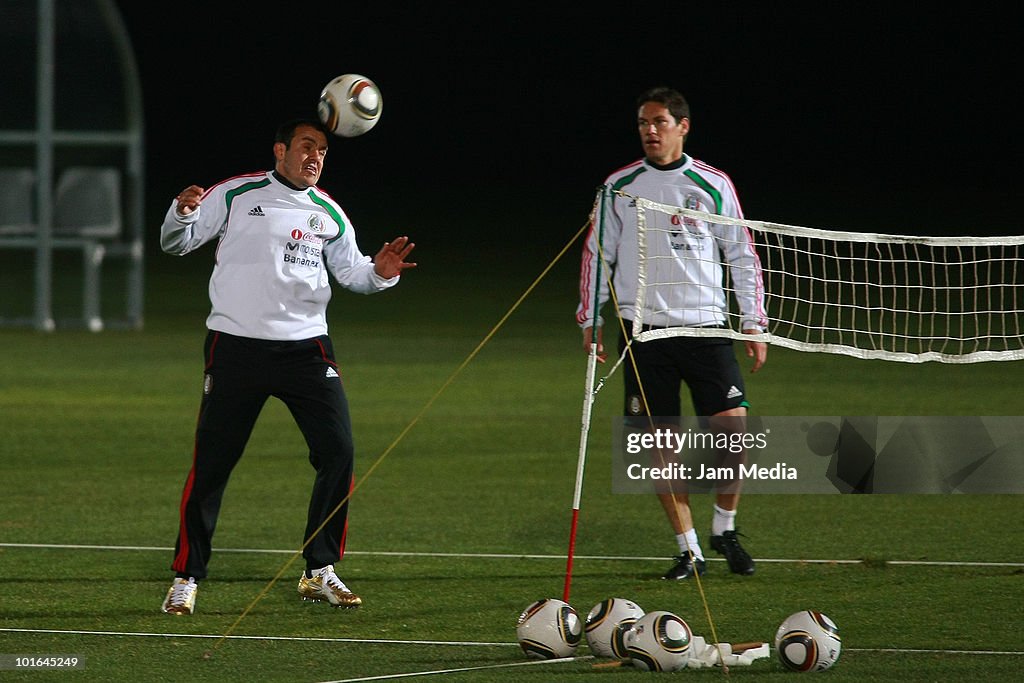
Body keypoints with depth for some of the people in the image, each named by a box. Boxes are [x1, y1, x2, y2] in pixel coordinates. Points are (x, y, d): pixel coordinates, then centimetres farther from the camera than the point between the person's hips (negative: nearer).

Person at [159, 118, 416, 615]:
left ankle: (320, 573, 8)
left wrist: (379, 273, -3)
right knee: (211, 462, -4)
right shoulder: (235, 195, 0)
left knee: (339, 452, -5)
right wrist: (181, 214, -21)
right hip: (236, 346, -4)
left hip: (306, 346, 4)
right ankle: (186, 578, 7)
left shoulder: (328, 213, 11)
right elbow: (176, 243, 1)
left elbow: (350, 272, 19)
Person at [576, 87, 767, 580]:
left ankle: (724, 529, 11)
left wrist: (754, 323, 5)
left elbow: (742, 256, 9)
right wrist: (590, 320, 7)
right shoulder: (619, 187, 6)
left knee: (733, 428, -11)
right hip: (643, 329, 1)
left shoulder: (712, 185, 4)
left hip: (706, 327, -1)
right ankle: (689, 550, 6)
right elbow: (596, 253, 12)